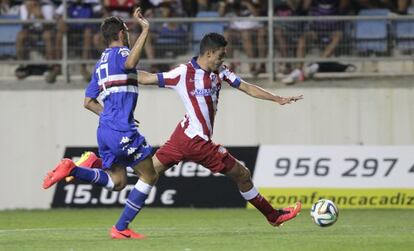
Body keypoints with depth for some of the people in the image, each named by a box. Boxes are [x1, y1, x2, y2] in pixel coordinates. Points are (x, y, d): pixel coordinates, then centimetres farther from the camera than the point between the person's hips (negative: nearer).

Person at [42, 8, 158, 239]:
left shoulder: (101, 63, 20)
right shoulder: (120, 52, -5)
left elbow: (89, 102, 22)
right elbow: (130, 63, -31)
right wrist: (145, 30, -28)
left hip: (106, 128, 9)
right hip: (122, 129, -9)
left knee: (117, 182, 14)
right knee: (150, 176, 2)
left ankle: (71, 169, -5)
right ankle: (121, 228, 1)